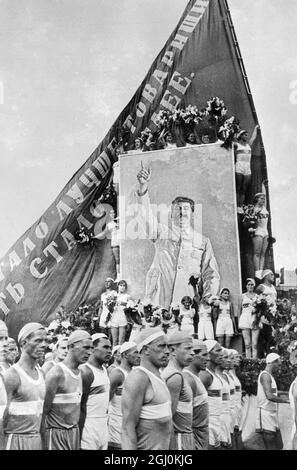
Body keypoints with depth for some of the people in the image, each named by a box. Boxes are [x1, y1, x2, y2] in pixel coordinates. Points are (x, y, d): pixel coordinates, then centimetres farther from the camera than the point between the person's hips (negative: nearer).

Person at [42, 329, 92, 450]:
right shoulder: (57, 373, -15)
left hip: (75, 431, 7)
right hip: (56, 432, -7)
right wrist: (44, 441, -14)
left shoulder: (81, 373, 7)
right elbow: (43, 410, -14)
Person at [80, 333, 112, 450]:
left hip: (104, 426, 8)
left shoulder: (105, 370, 11)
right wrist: (79, 435, -17)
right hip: (89, 427, -8)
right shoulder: (86, 371, -15)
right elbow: (80, 408, -16)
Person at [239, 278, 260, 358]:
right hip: (245, 319, 0)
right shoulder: (243, 296, 11)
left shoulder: (257, 296, 9)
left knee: (255, 344, -4)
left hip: (255, 320, 0)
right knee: (247, 344, 0)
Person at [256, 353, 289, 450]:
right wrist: (287, 400, -20)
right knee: (271, 447, -7)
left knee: (279, 446, 11)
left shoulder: (269, 376, 18)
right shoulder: (265, 375, -15)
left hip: (272, 414, 10)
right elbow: (269, 396, -25)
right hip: (266, 414, -10)